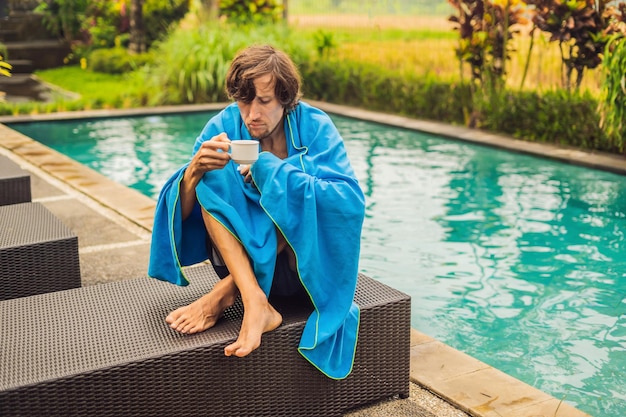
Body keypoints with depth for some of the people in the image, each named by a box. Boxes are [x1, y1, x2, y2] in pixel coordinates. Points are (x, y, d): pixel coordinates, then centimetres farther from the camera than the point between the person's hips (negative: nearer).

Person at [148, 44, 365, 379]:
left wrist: (270, 168, -28)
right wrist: (194, 169, -31)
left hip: (302, 262, -2)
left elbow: (351, 201, -26)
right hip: (239, 254, 2)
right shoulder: (223, 126, -7)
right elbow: (181, 212, -9)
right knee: (212, 177, -20)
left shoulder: (314, 128, -12)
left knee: (296, 185, -28)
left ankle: (223, 295, -25)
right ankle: (255, 303, -34)